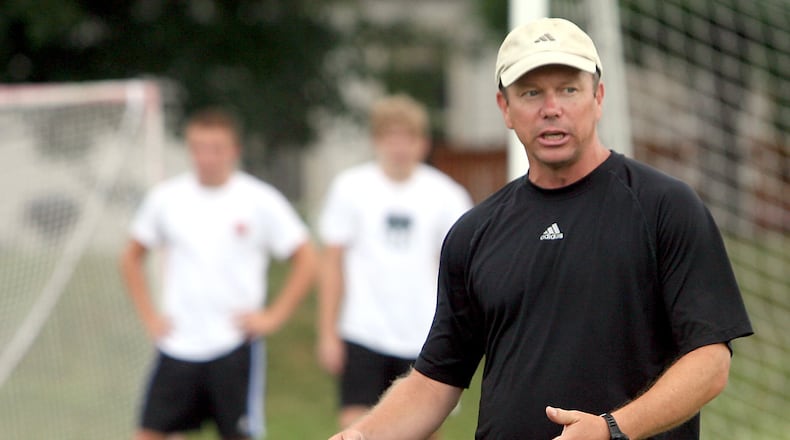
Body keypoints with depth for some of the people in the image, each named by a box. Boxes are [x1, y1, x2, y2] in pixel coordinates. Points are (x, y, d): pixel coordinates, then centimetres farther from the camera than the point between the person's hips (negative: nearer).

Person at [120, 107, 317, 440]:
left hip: (235, 346, -2)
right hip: (178, 345, 2)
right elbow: (132, 257, 17)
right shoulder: (166, 198, 4)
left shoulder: (260, 201, -3)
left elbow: (306, 260, 0)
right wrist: (149, 315, 7)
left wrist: (274, 317, -6)